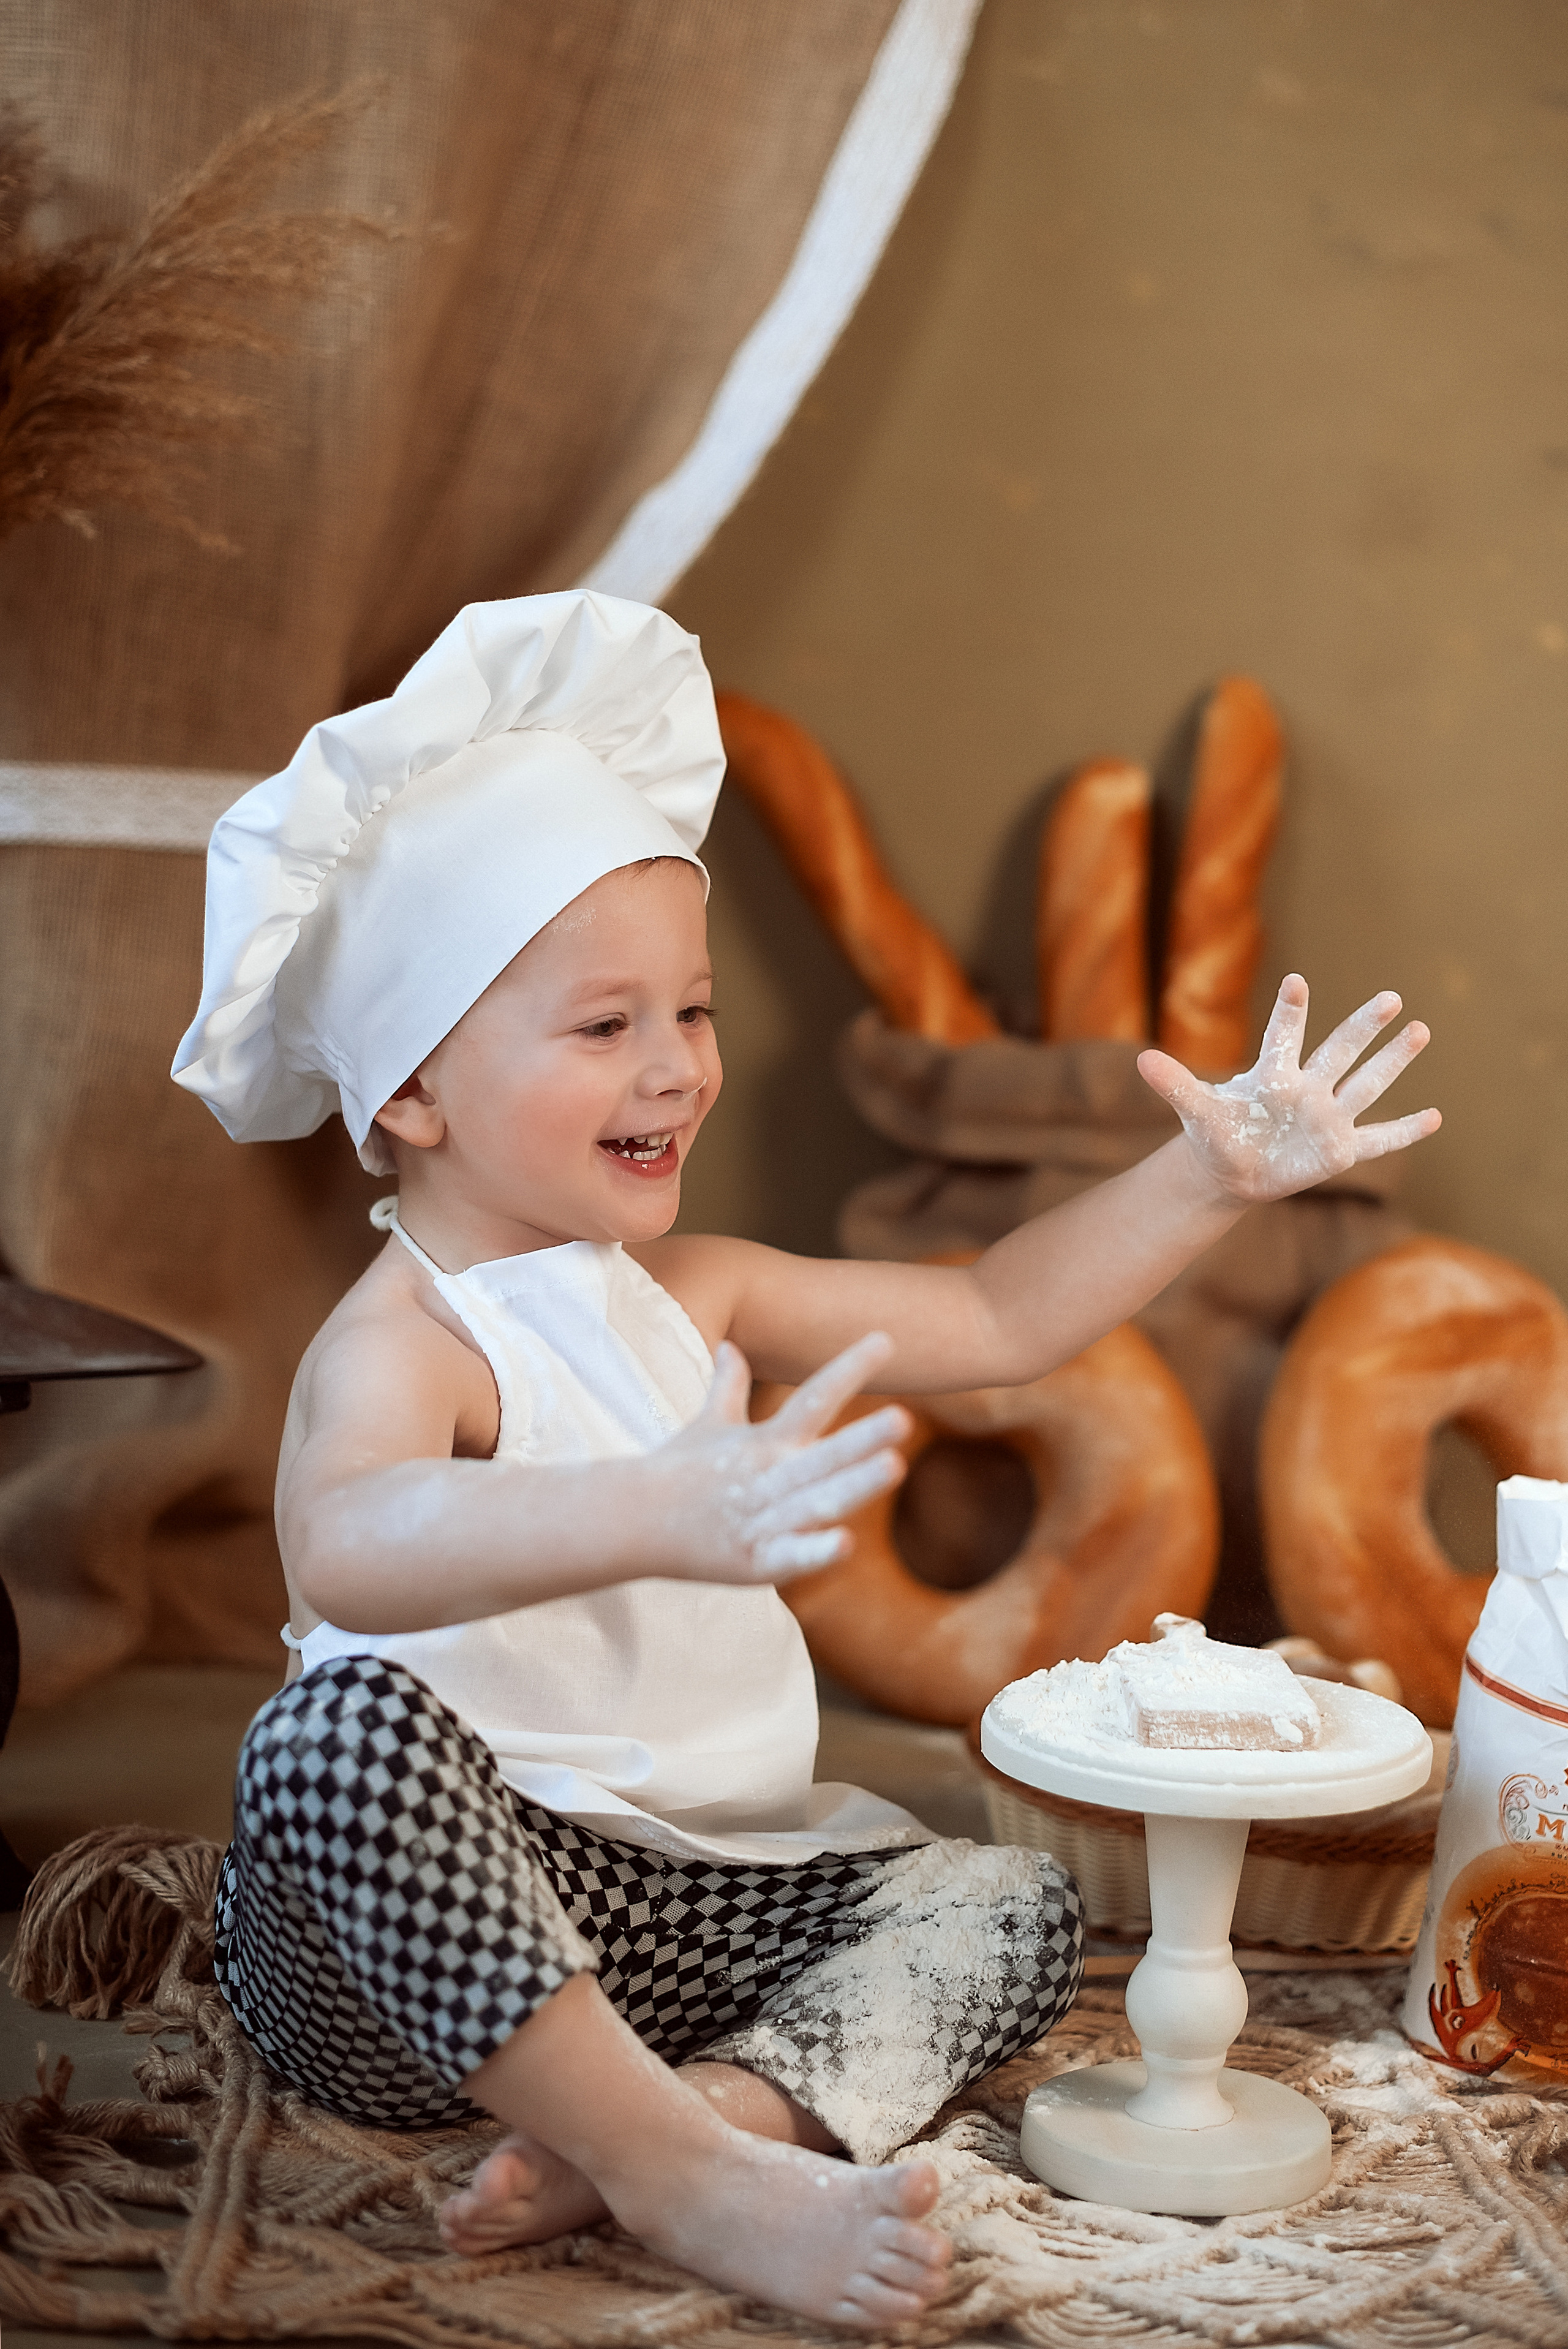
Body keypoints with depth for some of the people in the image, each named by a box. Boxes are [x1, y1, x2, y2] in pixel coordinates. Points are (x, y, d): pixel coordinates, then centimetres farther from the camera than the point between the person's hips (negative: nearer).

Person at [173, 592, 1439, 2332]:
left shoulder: (687, 1295, 8)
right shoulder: (399, 1344, -18)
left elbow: (997, 1318, 16)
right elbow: (340, 1546, -43)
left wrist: (1213, 1177, 6)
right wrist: (658, 1509, -58)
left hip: (676, 1899, 7)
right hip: (407, 1964, -7)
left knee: (1010, 1905, -2)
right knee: (348, 1724, -36)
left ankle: (743, 2097, -26)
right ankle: (684, 2172, -29)